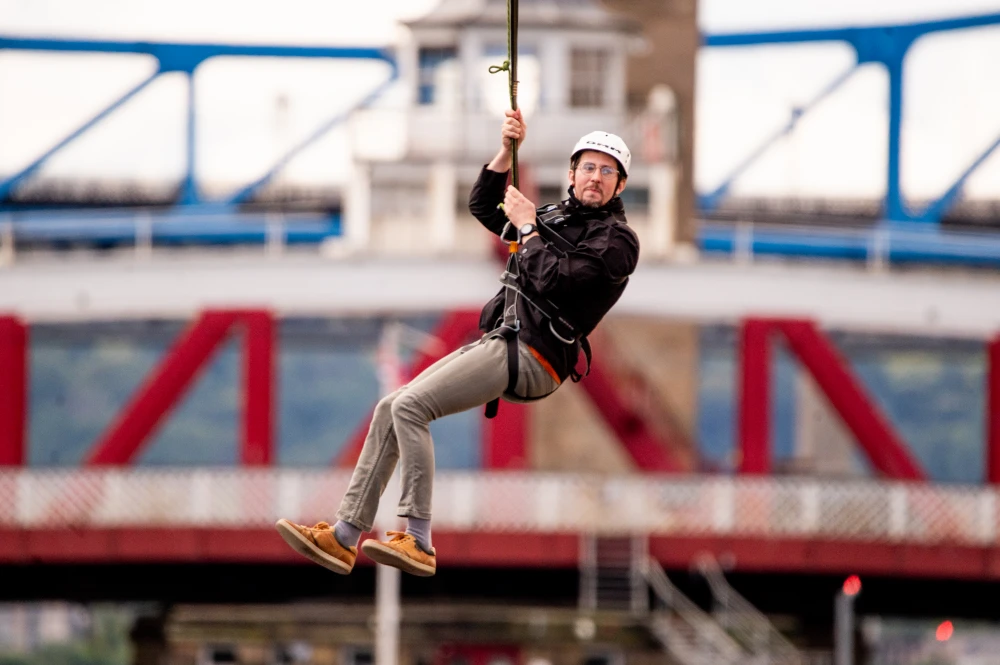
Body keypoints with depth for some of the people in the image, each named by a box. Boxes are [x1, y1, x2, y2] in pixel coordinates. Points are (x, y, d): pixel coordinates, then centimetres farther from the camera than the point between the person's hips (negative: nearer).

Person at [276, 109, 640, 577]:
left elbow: (554, 280, -17)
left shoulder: (616, 240, -4)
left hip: (530, 355, -9)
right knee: (390, 410, 3)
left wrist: (527, 227, -5)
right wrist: (507, 152, 12)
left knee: (410, 406, -21)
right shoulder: (557, 216, 22)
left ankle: (419, 544, -25)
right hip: (499, 344, 9)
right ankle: (344, 537, 1)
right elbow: (483, 206, 26)